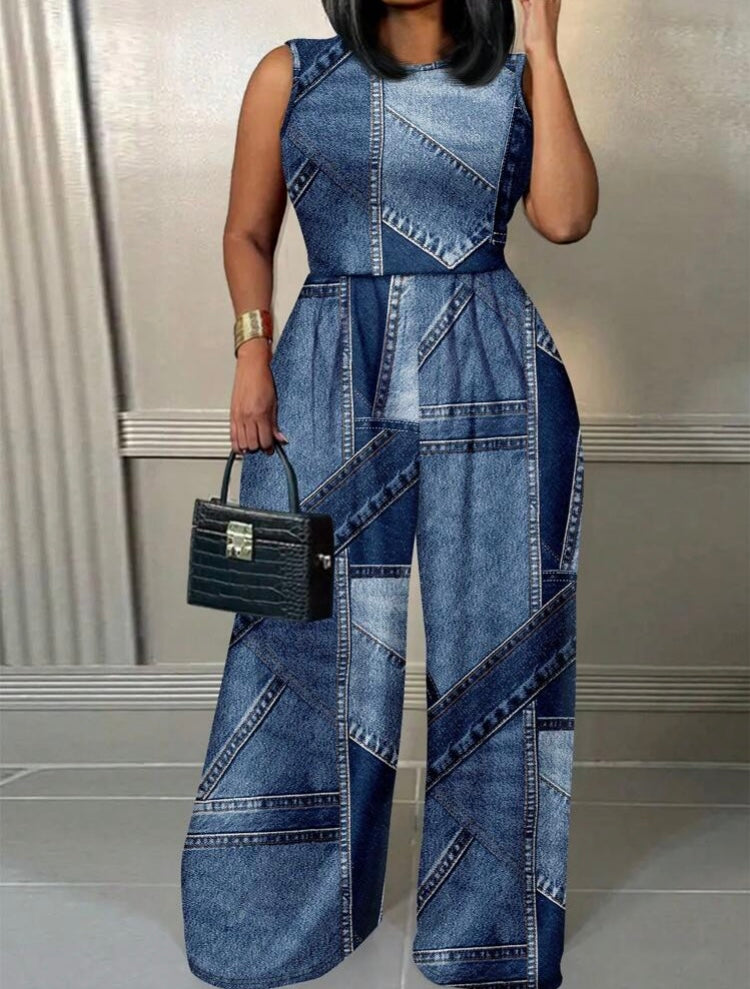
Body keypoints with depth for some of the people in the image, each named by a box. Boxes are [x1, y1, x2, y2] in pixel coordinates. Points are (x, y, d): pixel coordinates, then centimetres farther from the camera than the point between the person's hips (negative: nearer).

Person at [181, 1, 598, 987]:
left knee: (497, 640, 6)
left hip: (493, 386, 1)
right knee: (314, 637, 7)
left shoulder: (514, 79, 8)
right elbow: (249, 234, 12)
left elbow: (565, 216, -7)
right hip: (330, 387, 0)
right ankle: (286, 904, 30)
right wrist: (255, 353, -3)